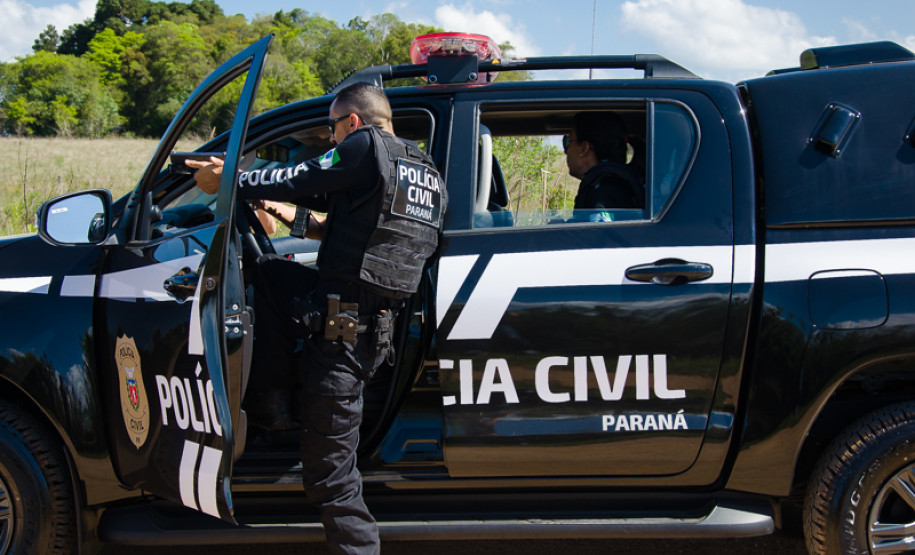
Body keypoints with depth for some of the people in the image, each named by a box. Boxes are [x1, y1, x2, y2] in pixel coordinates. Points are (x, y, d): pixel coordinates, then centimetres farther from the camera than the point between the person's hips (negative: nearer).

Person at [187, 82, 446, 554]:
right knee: (270, 274, 30)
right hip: (378, 318, 9)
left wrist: (230, 182, 7)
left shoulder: (368, 145, -7)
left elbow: (300, 180, -4)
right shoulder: (429, 172, 16)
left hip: (343, 325, -9)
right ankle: (271, 394, 29)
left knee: (329, 467, -5)